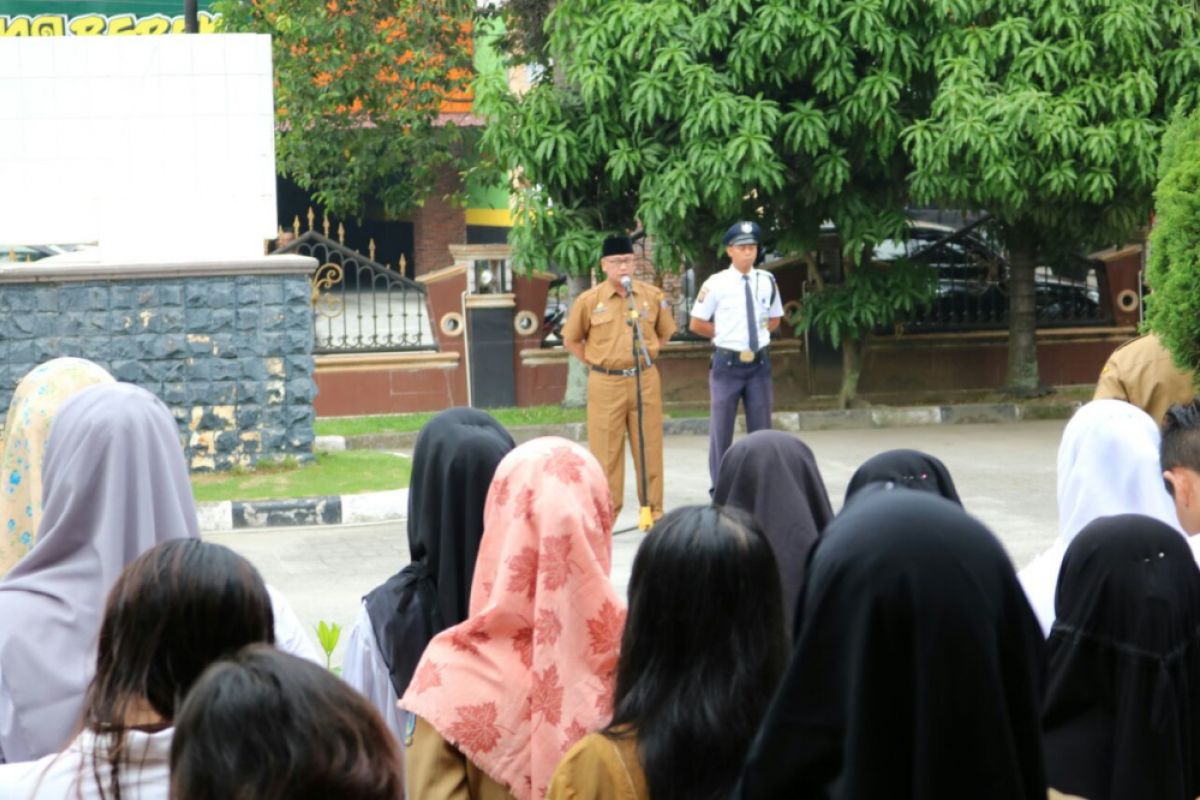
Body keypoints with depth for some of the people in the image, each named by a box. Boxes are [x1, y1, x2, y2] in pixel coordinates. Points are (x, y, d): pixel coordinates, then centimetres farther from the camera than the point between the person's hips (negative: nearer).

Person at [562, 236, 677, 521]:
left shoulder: (653, 295, 2)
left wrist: (647, 356, 8)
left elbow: (664, 332, 18)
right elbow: (571, 340, 8)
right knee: (605, 452, 1)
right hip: (605, 384, -2)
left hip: (645, 381, 2)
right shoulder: (589, 300, -4)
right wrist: (597, 363, 3)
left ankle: (653, 511, 14)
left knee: (649, 448, 5)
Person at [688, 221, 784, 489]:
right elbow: (696, 324, 1)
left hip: (759, 363, 3)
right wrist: (724, 335, -1)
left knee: (761, 429, 9)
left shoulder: (767, 281, 4)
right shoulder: (716, 284, -7)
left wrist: (759, 333, 5)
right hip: (727, 363, -3)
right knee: (721, 430, 2)